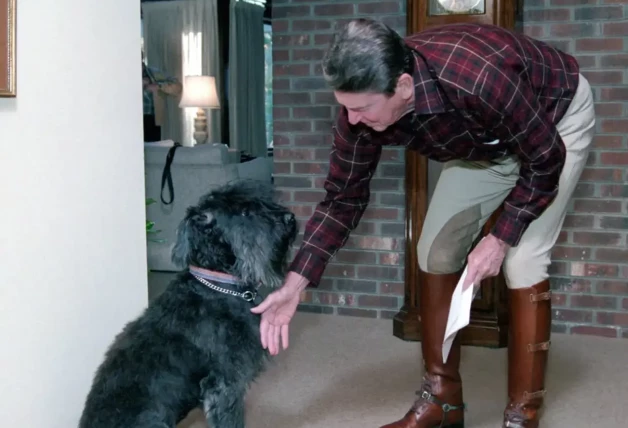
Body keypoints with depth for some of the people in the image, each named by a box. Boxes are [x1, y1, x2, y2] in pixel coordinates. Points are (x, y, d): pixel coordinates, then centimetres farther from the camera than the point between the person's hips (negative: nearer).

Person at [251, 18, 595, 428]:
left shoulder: (482, 79, -45)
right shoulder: (364, 105, -26)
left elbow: (545, 162, -28)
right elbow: (344, 196, -14)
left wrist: (499, 239, -27)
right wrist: (294, 284, -20)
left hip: (558, 117, -6)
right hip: (487, 138, 6)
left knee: (523, 261, -16)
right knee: (436, 251, -1)